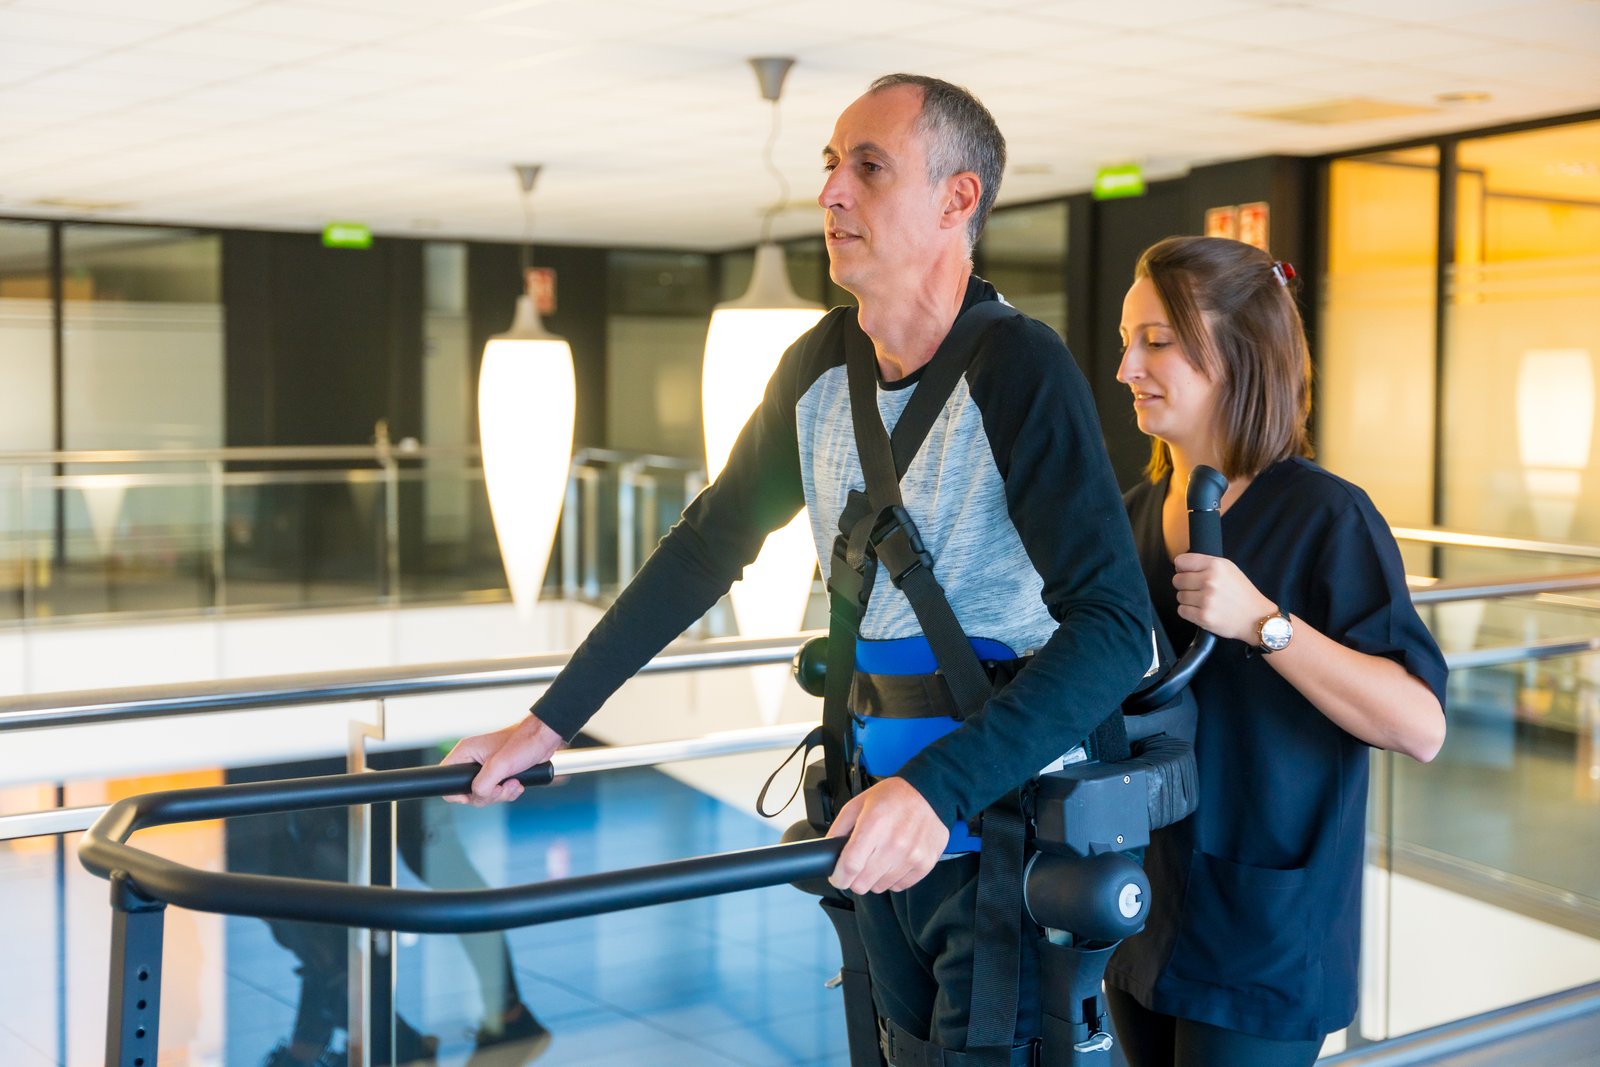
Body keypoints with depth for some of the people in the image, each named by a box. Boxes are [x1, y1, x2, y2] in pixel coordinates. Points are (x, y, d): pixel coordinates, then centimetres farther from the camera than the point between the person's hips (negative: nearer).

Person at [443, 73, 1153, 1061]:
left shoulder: (1019, 369, -19)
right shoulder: (823, 365, 2)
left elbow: (1114, 624, -27)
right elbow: (709, 546, 10)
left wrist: (941, 788, -39)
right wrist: (550, 722, 7)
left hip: (1010, 820, -6)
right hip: (887, 812, 6)